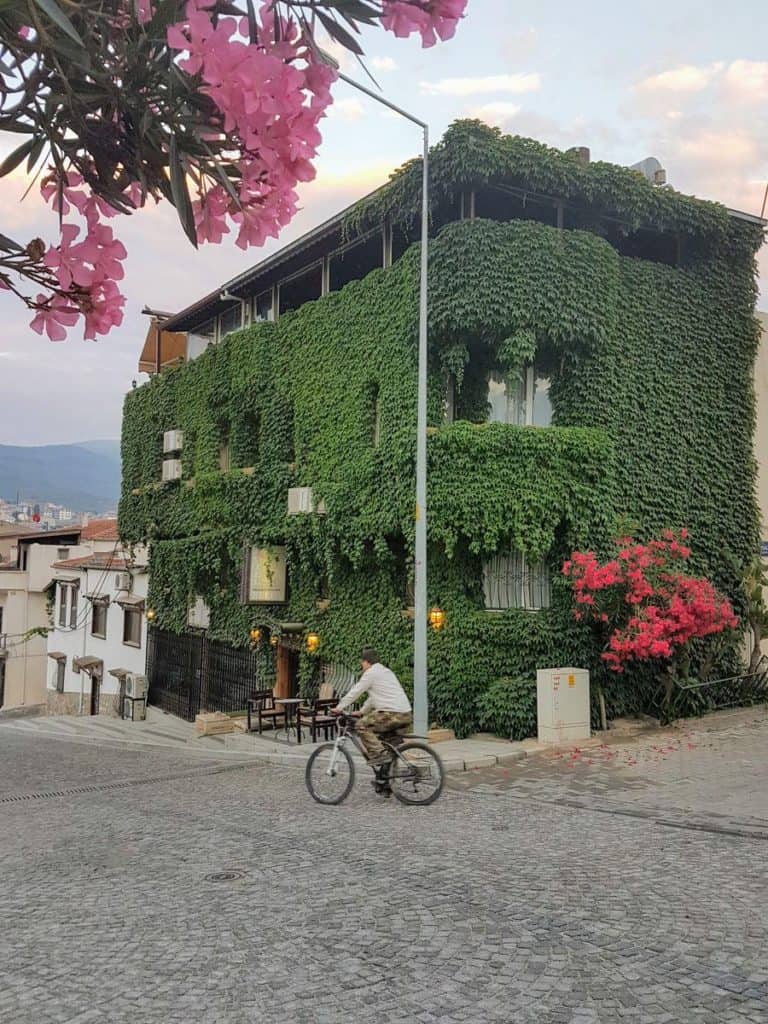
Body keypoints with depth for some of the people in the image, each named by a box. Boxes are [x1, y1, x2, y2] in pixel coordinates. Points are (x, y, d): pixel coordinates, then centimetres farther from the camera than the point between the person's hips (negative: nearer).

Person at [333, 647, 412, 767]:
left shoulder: (371, 673, -3)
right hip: (406, 714, 9)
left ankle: (379, 755, -12)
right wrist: (362, 711, 34)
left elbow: (354, 692, -1)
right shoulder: (386, 671, 24)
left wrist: (339, 708, 7)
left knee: (362, 726, -3)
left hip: (393, 714, -9)